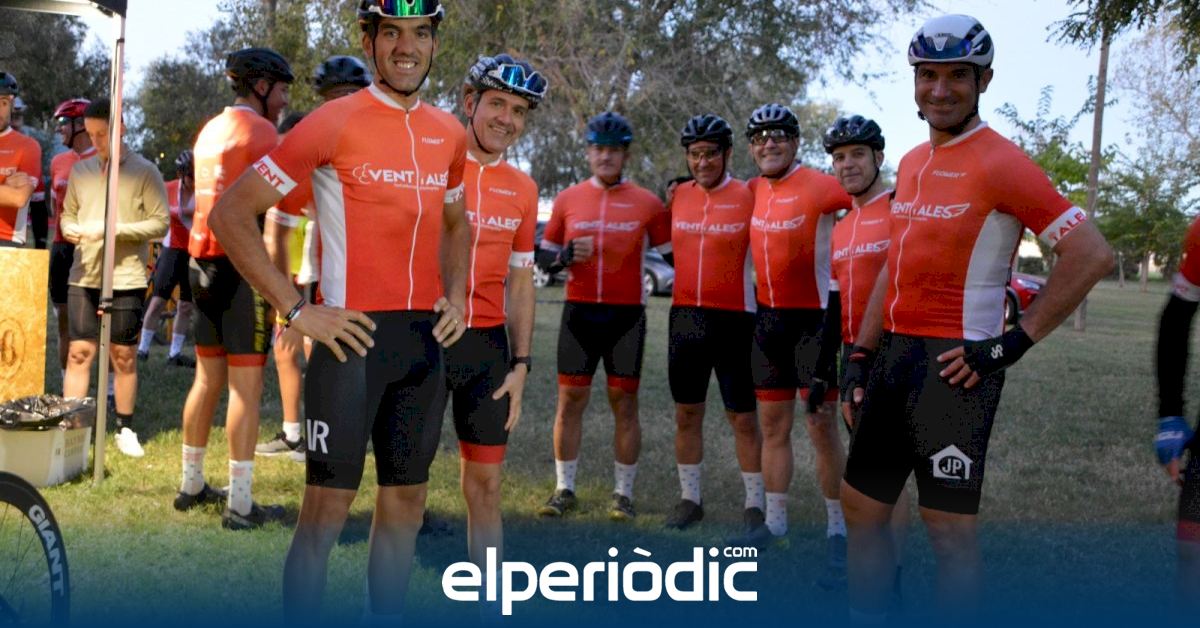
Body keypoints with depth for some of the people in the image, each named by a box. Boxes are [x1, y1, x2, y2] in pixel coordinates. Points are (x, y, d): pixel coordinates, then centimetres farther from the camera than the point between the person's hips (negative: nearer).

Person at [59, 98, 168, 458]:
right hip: (83, 277, 3)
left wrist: (113, 229, -17)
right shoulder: (81, 170, 11)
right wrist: (70, 229, -4)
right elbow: (68, 213, 19)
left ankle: (125, 429, 16)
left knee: (123, 356, 5)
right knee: (79, 352, 1)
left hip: (126, 279, -3)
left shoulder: (144, 172, -3)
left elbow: (160, 223, -7)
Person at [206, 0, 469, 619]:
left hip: (425, 341, 6)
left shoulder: (448, 132, 10)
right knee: (327, 511, 0)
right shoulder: (333, 122, -8)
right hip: (353, 337, -6)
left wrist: (456, 296, 9)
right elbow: (231, 214, -9)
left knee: (405, 505, 14)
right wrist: (296, 309, -13)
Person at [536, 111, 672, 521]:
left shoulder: (647, 203, 1)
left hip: (626, 316, -2)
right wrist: (567, 256, -9)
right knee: (570, 400, 5)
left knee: (624, 404, 4)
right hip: (579, 313, 2)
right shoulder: (568, 200, 6)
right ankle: (564, 490, 17)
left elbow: (674, 256, 7)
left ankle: (624, 493, 15)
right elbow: (544, 258, 10)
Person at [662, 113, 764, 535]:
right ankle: (689, 498, 24)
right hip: (684, 316, 5)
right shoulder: (678, 196, 7)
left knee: (743, 416, 2)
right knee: (687, 413, 12)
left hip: (734, 318, -5)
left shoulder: (748, 197, -7)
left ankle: (755, 504, 13)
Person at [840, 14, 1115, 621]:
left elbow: (1093, 255, -17)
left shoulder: (1000, 163, -12)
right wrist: (861, 352, 14)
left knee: (949, 526, 0)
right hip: (895, 353, 8)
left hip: (954, 363, -8)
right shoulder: (911, 163, 13)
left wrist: (1015, 342, -15)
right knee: (861, 504, 14)